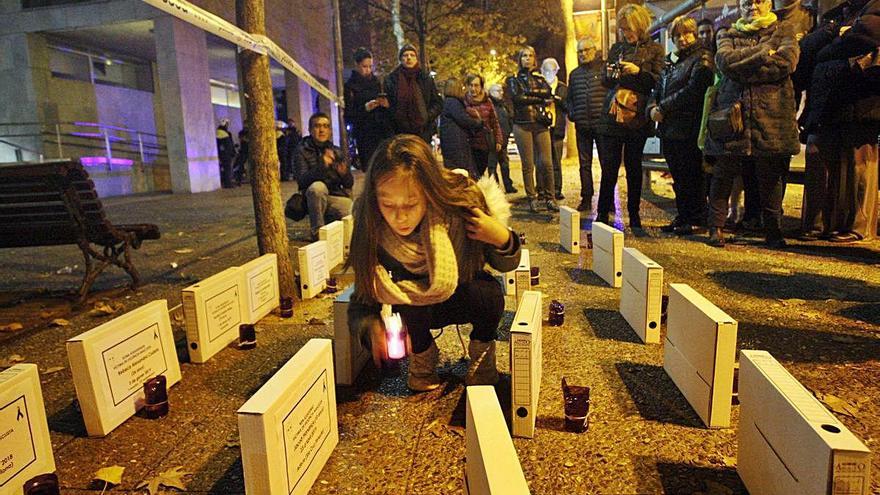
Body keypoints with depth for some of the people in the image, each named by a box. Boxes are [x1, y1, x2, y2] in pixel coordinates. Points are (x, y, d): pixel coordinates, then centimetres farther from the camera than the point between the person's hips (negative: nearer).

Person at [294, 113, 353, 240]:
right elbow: (302, 180, -16)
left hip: (338, 197, 3)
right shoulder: (302, 151, 0)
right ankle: (317, 233, -21)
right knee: (317, 186, -36)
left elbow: (349, 184, 8)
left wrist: (344, 173, -16)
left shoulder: (337, 152, 11)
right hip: (315, 198, -3)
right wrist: (322, 165, -31)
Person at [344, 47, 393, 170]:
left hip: (383, 131, 4)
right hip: (365, 136, -4)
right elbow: (348, 115, -3)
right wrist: (365, 108, -18)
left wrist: (386, 105, -4)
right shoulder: (350, 86, 2)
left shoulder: (376, 82, 15)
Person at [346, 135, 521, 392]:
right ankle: (422, 357, -1)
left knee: (488, 292, -32)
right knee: (411, 294, -33)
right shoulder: (371, 230, -28)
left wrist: (502, 239, -36)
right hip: (415, 310, 0)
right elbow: (361, 303, -20)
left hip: (468, 299, 0)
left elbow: (506, 265, -13)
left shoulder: (461, 202, -30)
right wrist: (372, 327, -44)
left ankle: (482, 352, 1)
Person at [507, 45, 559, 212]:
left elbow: (548, 92, -2)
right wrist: (539, 99, -3)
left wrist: (529, 92, -9)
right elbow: (516, 98, -8)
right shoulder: (513, 79, 11)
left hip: (541, 124, 2)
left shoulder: (540, 78, 19)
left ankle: (549, 198, 2)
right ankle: (532, 198, 6)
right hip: (522, 125, -2)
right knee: (528, 164, -2)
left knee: (547, 163, -5)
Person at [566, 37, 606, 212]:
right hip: (582, 125, 4)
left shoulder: (605, 68, 2)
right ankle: (586, 199, 15)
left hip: (602, 123, -4)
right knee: (584, 164, 8)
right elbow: (569, 98, 23)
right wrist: (571, 113, 6)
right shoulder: (574, 74, 16)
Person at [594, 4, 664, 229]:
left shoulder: (654, 49, 7)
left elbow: (659, 82, 1)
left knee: (634, 166, 4)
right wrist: (609, 75, -3)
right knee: (609, 166, -3)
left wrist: (639, 71, -14)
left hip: (637, 117, -1)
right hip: (612, 115, 2)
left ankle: (634, 215, 13)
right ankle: (602, 214, 4)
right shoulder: (616, 48, 14)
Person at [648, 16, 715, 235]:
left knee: (691, 178, -2)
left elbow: (693, 91, -16)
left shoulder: (702, 58, -4)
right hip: (668, 129, 7)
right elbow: (658, 91, 18)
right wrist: (652, 108, -3)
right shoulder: (671, 62, 20)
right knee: (678, 178, 12)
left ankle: (695, 220, 7)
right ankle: (682, 218, 20)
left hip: (688, 129, -7)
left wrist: (663, 108, -14)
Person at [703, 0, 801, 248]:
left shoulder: (783, 31, 14)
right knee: (723, 174, 1)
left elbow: (787, 62, -6)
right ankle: (716, 228, 11)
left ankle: (773, 231, 13)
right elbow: (725, 61, -6)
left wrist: (742, 68, -7)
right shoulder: (728, 35, 16)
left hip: (772, 115, 0)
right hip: (732, 114, 0)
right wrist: (764, 53, -8)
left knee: (771, 176, 3)